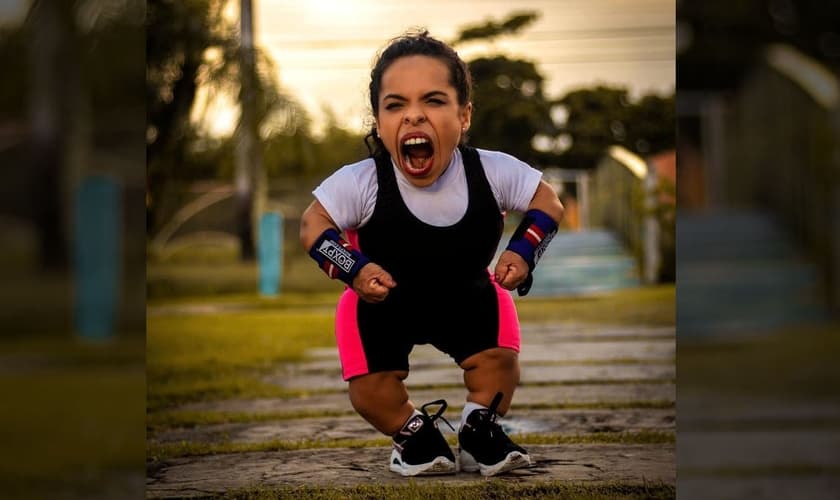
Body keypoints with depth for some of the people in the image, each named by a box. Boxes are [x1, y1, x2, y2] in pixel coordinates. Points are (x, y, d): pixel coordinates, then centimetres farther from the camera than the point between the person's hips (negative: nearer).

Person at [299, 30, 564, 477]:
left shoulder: (493, 172, -26)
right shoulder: (361, 183, -31)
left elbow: (547, 202, -10)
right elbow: (314, 223, -18)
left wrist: (522, 252, -24)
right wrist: (353, 269, -32)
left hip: (468, 296, 2)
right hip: (382, 301, -1)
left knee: (500, 358, -6)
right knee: (369, 384, -10)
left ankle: (479, 431, 21)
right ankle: (413, 433, 20)